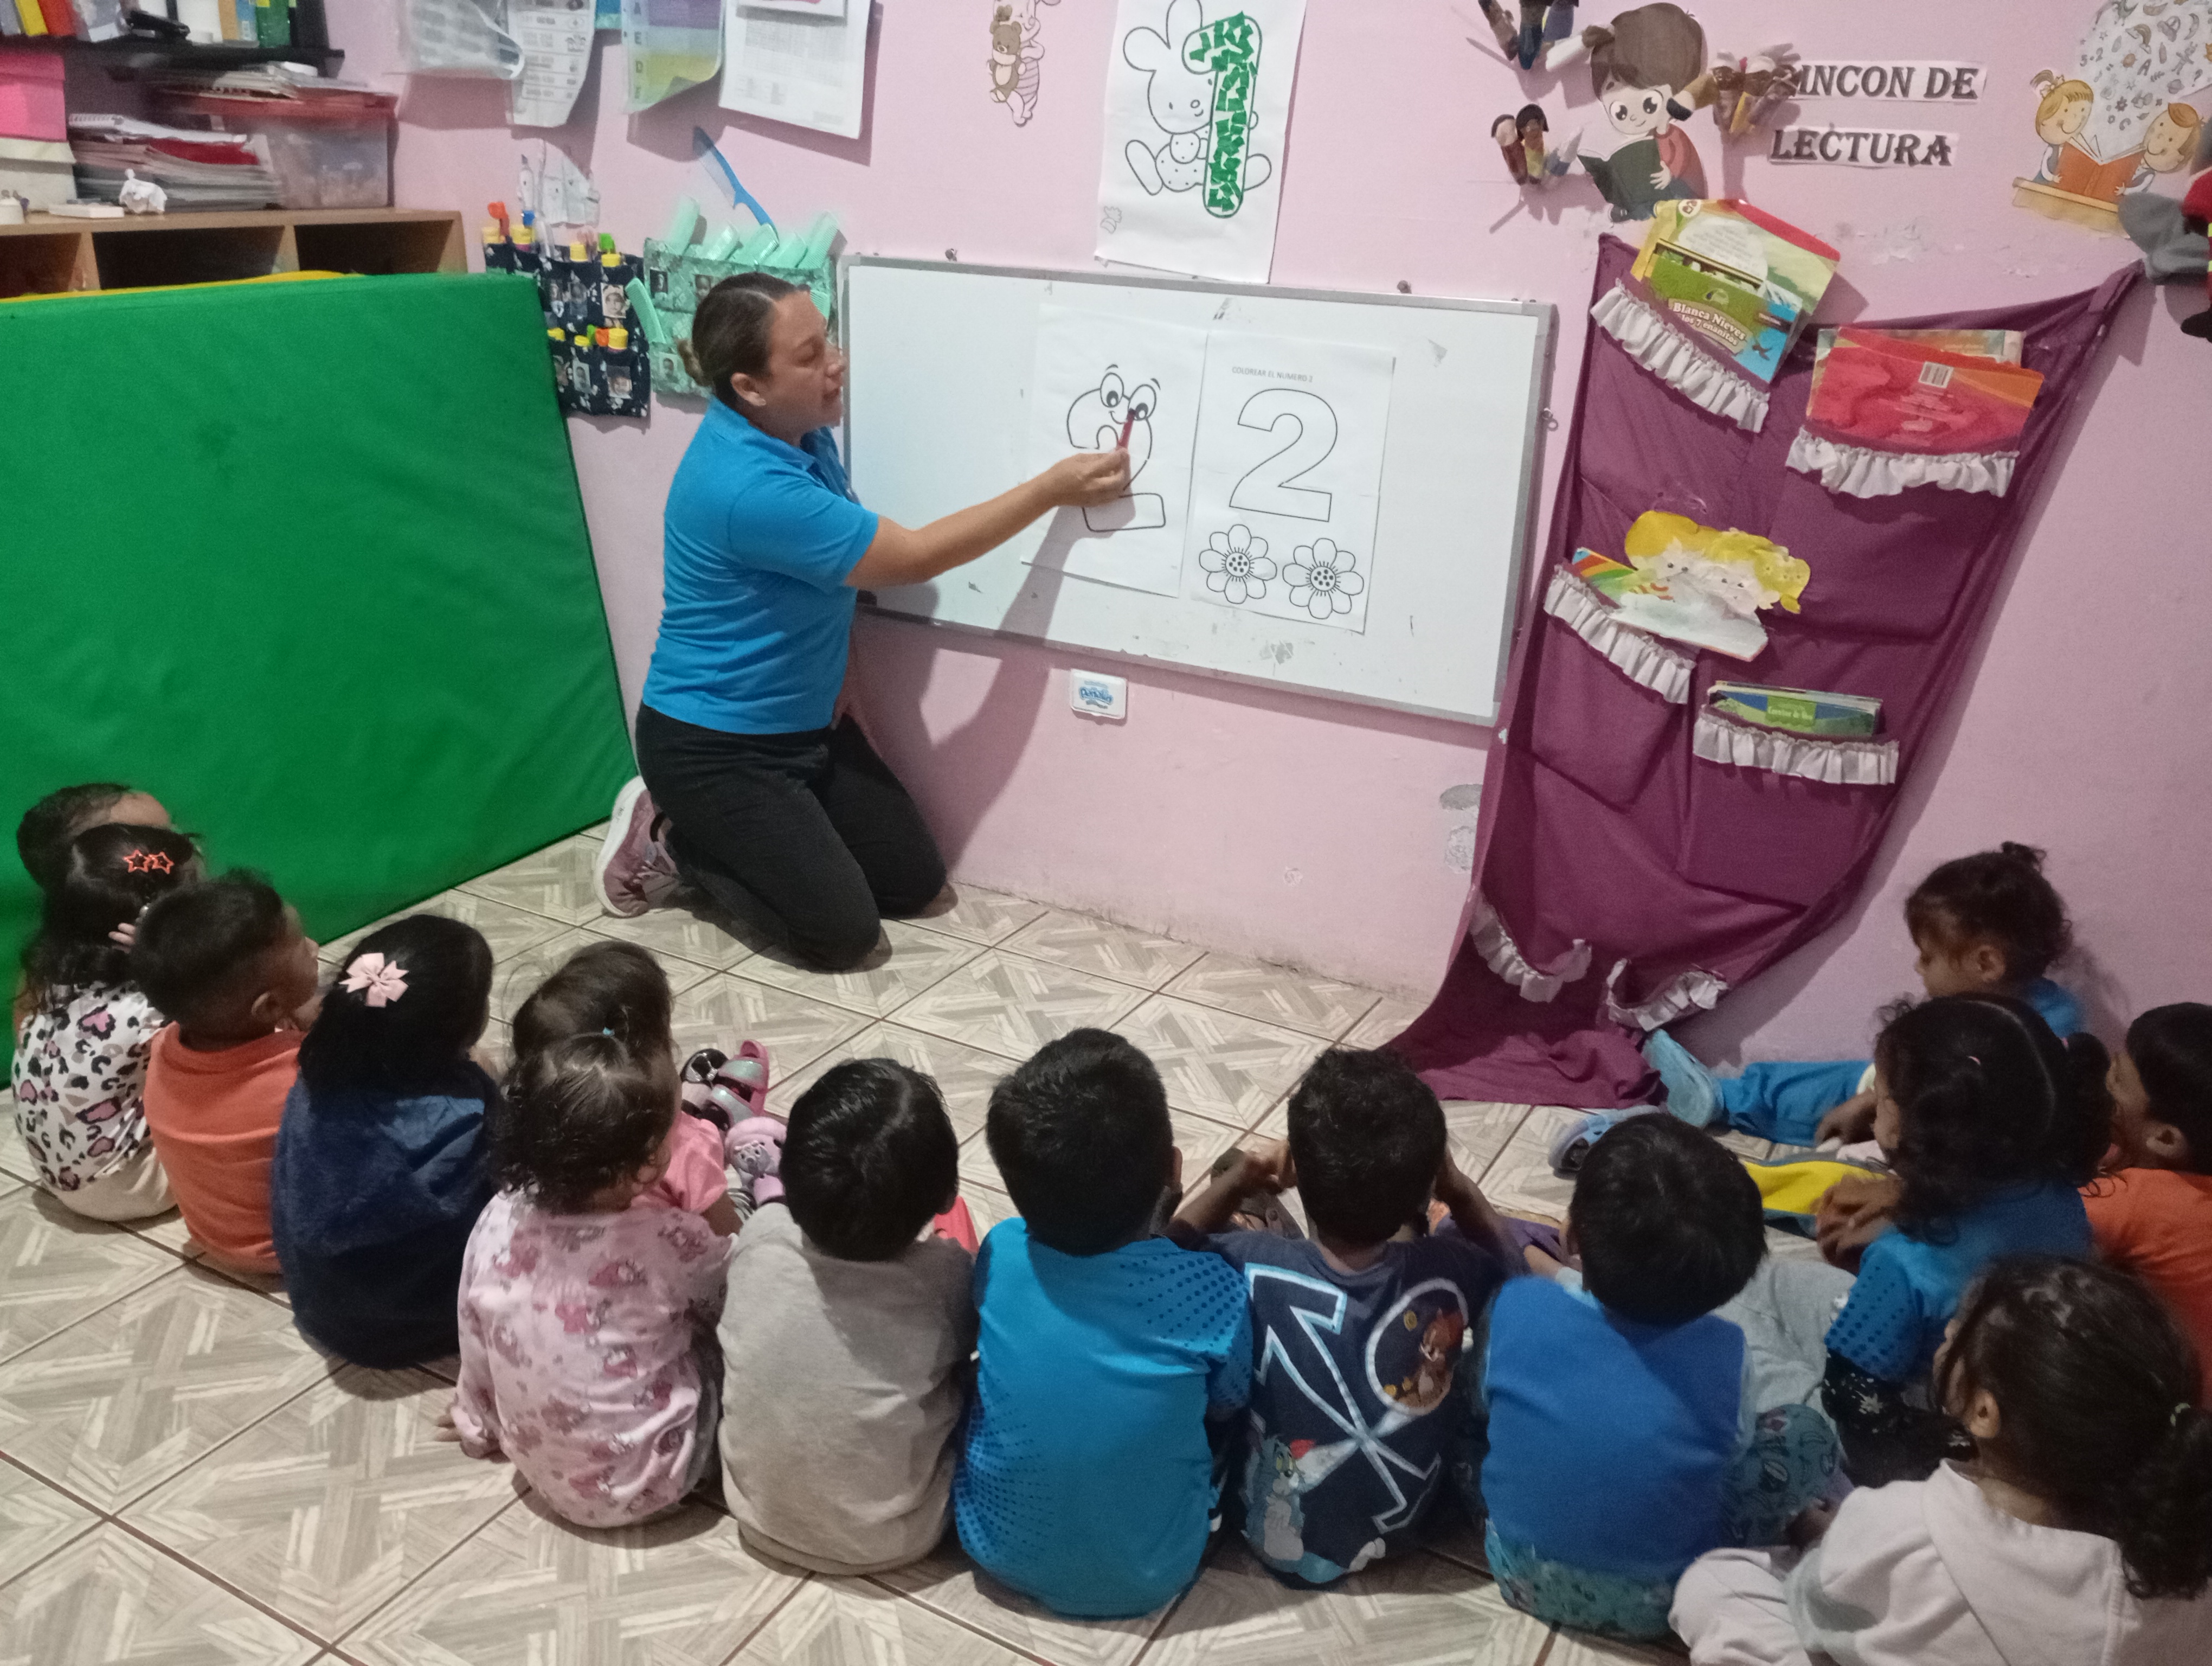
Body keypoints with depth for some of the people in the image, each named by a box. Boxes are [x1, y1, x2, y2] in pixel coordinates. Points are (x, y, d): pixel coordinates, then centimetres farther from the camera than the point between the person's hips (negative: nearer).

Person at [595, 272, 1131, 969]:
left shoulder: (799, 429, -3)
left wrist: (832, 676, 4)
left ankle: (729, 836, 21)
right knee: (845, 932, -7)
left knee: (915, 882, 9)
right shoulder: (749, 488, -32)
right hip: (716, 745, -9)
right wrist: (1055, 488, -23)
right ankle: (673, 839, 10)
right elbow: (913, 558, -25)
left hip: (807, 722, 9)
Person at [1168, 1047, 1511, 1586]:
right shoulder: (1445, 1274, -29)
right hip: (1397, 1530, 1)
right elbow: (1500, 1252, -3)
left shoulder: (1253, 1272, -33)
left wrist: (1242, 1176, -9)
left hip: (1274, 1533, -1)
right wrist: (1457, 1186, -14)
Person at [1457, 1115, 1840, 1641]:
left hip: (1523, 1574, 1)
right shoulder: (1723, 1355, -23)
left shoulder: (1516, 1310, -23)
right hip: (1661, 1600, -1)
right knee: (1809, 1435, 9)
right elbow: (1735, 1446, -1)